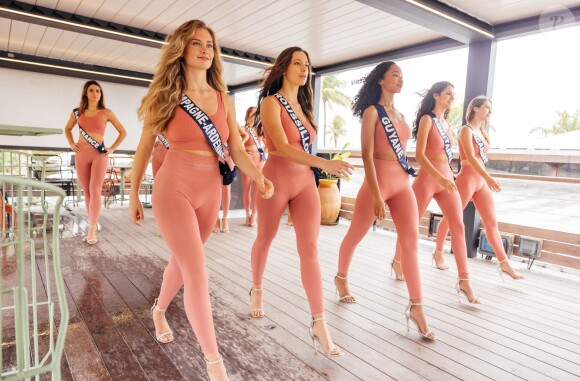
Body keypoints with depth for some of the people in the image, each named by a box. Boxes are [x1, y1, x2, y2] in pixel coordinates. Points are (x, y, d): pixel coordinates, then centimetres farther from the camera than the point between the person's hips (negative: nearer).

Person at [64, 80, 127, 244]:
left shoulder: (106, 113, 2)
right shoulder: (77, 112, 9)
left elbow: (123, 132, 7)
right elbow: (67, 129, 26)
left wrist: (112, 149, 0)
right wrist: (71, 144, 10)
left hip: (99, 155, -3)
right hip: (81, 154, 3)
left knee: (95, 191, -9)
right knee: (86, 192, 5)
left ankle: (92, 230, -7)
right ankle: (92, 226, 13)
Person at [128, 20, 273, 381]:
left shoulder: (224, 100, 6)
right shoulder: (165, 96, -2)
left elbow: (237, 150, 1)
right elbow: (145, 148, 4)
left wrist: (259, 176, -18)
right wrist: (134, 194, 8)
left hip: (210, 192, 4)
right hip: (174, 188, -4)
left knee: (183, 261, 19)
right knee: (197, 272, -8)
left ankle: (159, 310, 50)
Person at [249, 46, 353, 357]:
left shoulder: (303, 105, 14)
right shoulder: (271, 102, -7)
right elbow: (282, 147, -20)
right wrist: (326, 164, -29)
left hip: (305, 181, 5)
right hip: (277, 179, -5)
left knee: (310, 247, -4)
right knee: (265, 240, 13)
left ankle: (319, 324, -3)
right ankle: (257, 290, 41)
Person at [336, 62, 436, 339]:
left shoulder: (400, 115, 16)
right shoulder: (372, 111, -4)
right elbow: (367, 155, -13)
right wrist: (376, 194, -19)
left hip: (403, 183, 6)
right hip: (377, 181, -6)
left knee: (411, 242, -3)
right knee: (355, 236, 9)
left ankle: (416, 307, 2)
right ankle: (341, 278, 34)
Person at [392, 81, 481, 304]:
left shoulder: (446, 122, 16)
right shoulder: (427, 119, -6)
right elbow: (419, 154, -16)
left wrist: (447, 177, 17)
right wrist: (439, 177, -24)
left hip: (447, 177, 7)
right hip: (428, 178, -7)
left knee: (458, 227, -3)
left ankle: (464, 281, -1)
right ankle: (397, 262, 28)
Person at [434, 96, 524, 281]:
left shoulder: (481, 131, 16)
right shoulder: (466, 130, -8)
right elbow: (470, 157, -24)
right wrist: (488, 177, -31)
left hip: (481, 181, 8)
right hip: (467, 178, -8)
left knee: (492, 222, 2)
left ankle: (504, 263, 3)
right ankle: (438, 253, 22)